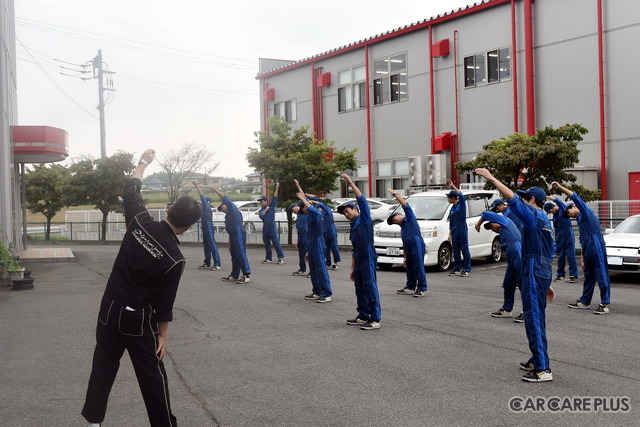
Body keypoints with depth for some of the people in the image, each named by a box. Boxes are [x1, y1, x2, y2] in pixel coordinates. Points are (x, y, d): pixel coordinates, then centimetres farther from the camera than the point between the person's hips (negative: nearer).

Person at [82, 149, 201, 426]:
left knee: (103, 365, 17)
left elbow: (131, 190, 8)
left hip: (110, 308, 5)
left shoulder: (140, 222, -10)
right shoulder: (174, 259, -19)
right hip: (138, 319, -5)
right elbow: (164, 302, -12)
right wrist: (162, 336, 0)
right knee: (152, 373, 5)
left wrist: (144, 162, 23)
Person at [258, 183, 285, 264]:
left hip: (272, 227, -5)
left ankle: (281, 258, -10)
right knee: (266, 244, 8)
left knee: (276, 242, -9)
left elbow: (275, 198, -4)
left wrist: (277, 188, -11)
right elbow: (261, 216, -5)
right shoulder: (260, 210, 13)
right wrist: (266, 210, -5)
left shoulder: (271, 206, 5)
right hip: (265, 228, 5)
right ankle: (268, 259, 15)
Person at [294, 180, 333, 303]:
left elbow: (312, 209, -36)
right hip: (312, 246, 10)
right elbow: (305, 199, 25)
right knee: (313, 270, 13)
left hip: (318, 247, -10)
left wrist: (302, 199, -30)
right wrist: (298, 187, 30)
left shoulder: (317, 214, -11)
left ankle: (326, 294, -12)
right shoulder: (312, 216, 15)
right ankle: (317, 292, 20)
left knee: (321, 269, -11)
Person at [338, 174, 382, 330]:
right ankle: (363, 316, 23)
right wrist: (352, 268, 20)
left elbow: (361, 199, -10)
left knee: (370, 288, -11)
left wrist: (350, 182, -10)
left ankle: (375, 319, -12)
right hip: (359, 260, 9)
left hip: (368, 258, -9)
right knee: (360, 289, 12)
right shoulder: (353, 226, 22)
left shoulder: (364, 218, 2)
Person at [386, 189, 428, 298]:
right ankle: (410, 288, 23)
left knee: (419, 267, -8)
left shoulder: (409, 218, 6)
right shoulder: (402, 228, 25)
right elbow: (404, 245, 25)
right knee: (409, 268, 13)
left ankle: (421, 289, -6)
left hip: (417, 246, -9)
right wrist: (405, 258, 20)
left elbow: (405, 205, -8)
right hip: (409, 249, 9)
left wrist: (395, 194, -6)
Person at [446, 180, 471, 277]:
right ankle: (457, 269, 17)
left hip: (462, 231, -7)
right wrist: (450, 234, 19)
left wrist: (453, 186, -17)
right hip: (454, 232, 7)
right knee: (456, 251, 10)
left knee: (464, 250, -4)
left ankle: (466, 269, -2)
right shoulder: (452, 209, 16)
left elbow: (461, 195, -23)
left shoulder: (461, 205, -2)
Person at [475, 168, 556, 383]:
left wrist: (491, 178, -15)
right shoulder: (545, 222, 19)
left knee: (534, 319, -9)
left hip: (534, 274, -10)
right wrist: (547, 283, 25)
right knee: (535, 318, 18)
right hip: (543, 273, 10)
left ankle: (543, 369, -8)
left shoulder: (534, 216, -9)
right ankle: (537, 360, 29)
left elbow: (512, 198, -22)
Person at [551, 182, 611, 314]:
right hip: (588, 251, 10)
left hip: (597, 248, -10)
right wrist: (583, 259, 20)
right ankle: (584, 302, 24)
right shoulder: (580, 220, 26)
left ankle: (605, 304, -6)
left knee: (602, 276, -7)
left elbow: (576, 198, -13)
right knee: (588, 277, 16)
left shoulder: (586, 212, 4)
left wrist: (559, 187, -15)